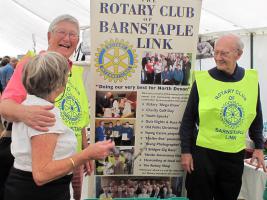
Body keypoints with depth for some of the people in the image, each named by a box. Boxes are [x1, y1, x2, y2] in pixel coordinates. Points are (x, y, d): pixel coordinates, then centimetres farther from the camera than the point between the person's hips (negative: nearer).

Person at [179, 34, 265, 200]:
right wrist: (185, 151, -5)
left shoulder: (251, 79, 0)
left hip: (236, 154, 3)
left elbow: (256, 117, 12)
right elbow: (188, 119, -4)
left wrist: (259, 146, 11)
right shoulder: (202, 80, -9)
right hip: (203, 152, -3)